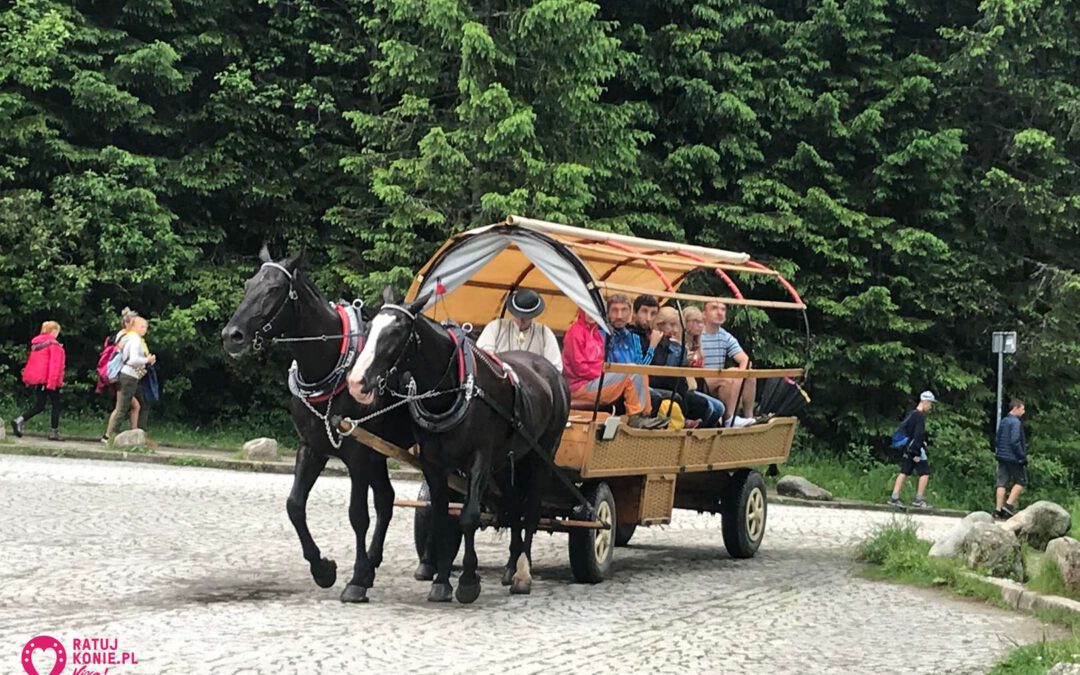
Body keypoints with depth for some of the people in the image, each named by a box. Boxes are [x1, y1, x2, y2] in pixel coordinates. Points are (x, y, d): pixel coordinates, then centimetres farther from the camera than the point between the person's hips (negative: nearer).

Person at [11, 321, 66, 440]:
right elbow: (55, 364, -17)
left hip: (37, 379, 7)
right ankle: (54, 432, 4)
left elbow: (31, 361, 16)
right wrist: (52, 382, -21)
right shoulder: (54, 344, -10)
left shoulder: (36, 344, 14)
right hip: (50, 380, -7)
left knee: (39, 405, 11)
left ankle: (20, 420, -9)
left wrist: (27, 378, 19)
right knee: (56, 405, 5)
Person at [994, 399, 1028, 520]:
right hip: (1014, 458, -8)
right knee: (1021, 482, 4)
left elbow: (997, 439, 17)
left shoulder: (1003, 421, 12)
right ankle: (1009, 504, -5)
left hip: (1002, 457, 8)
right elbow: (1015, 441, -21)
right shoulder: (1016, 422, -14)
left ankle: (998, 510, 5)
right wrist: (1023, 456, -15)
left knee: (1002, 483, 7)